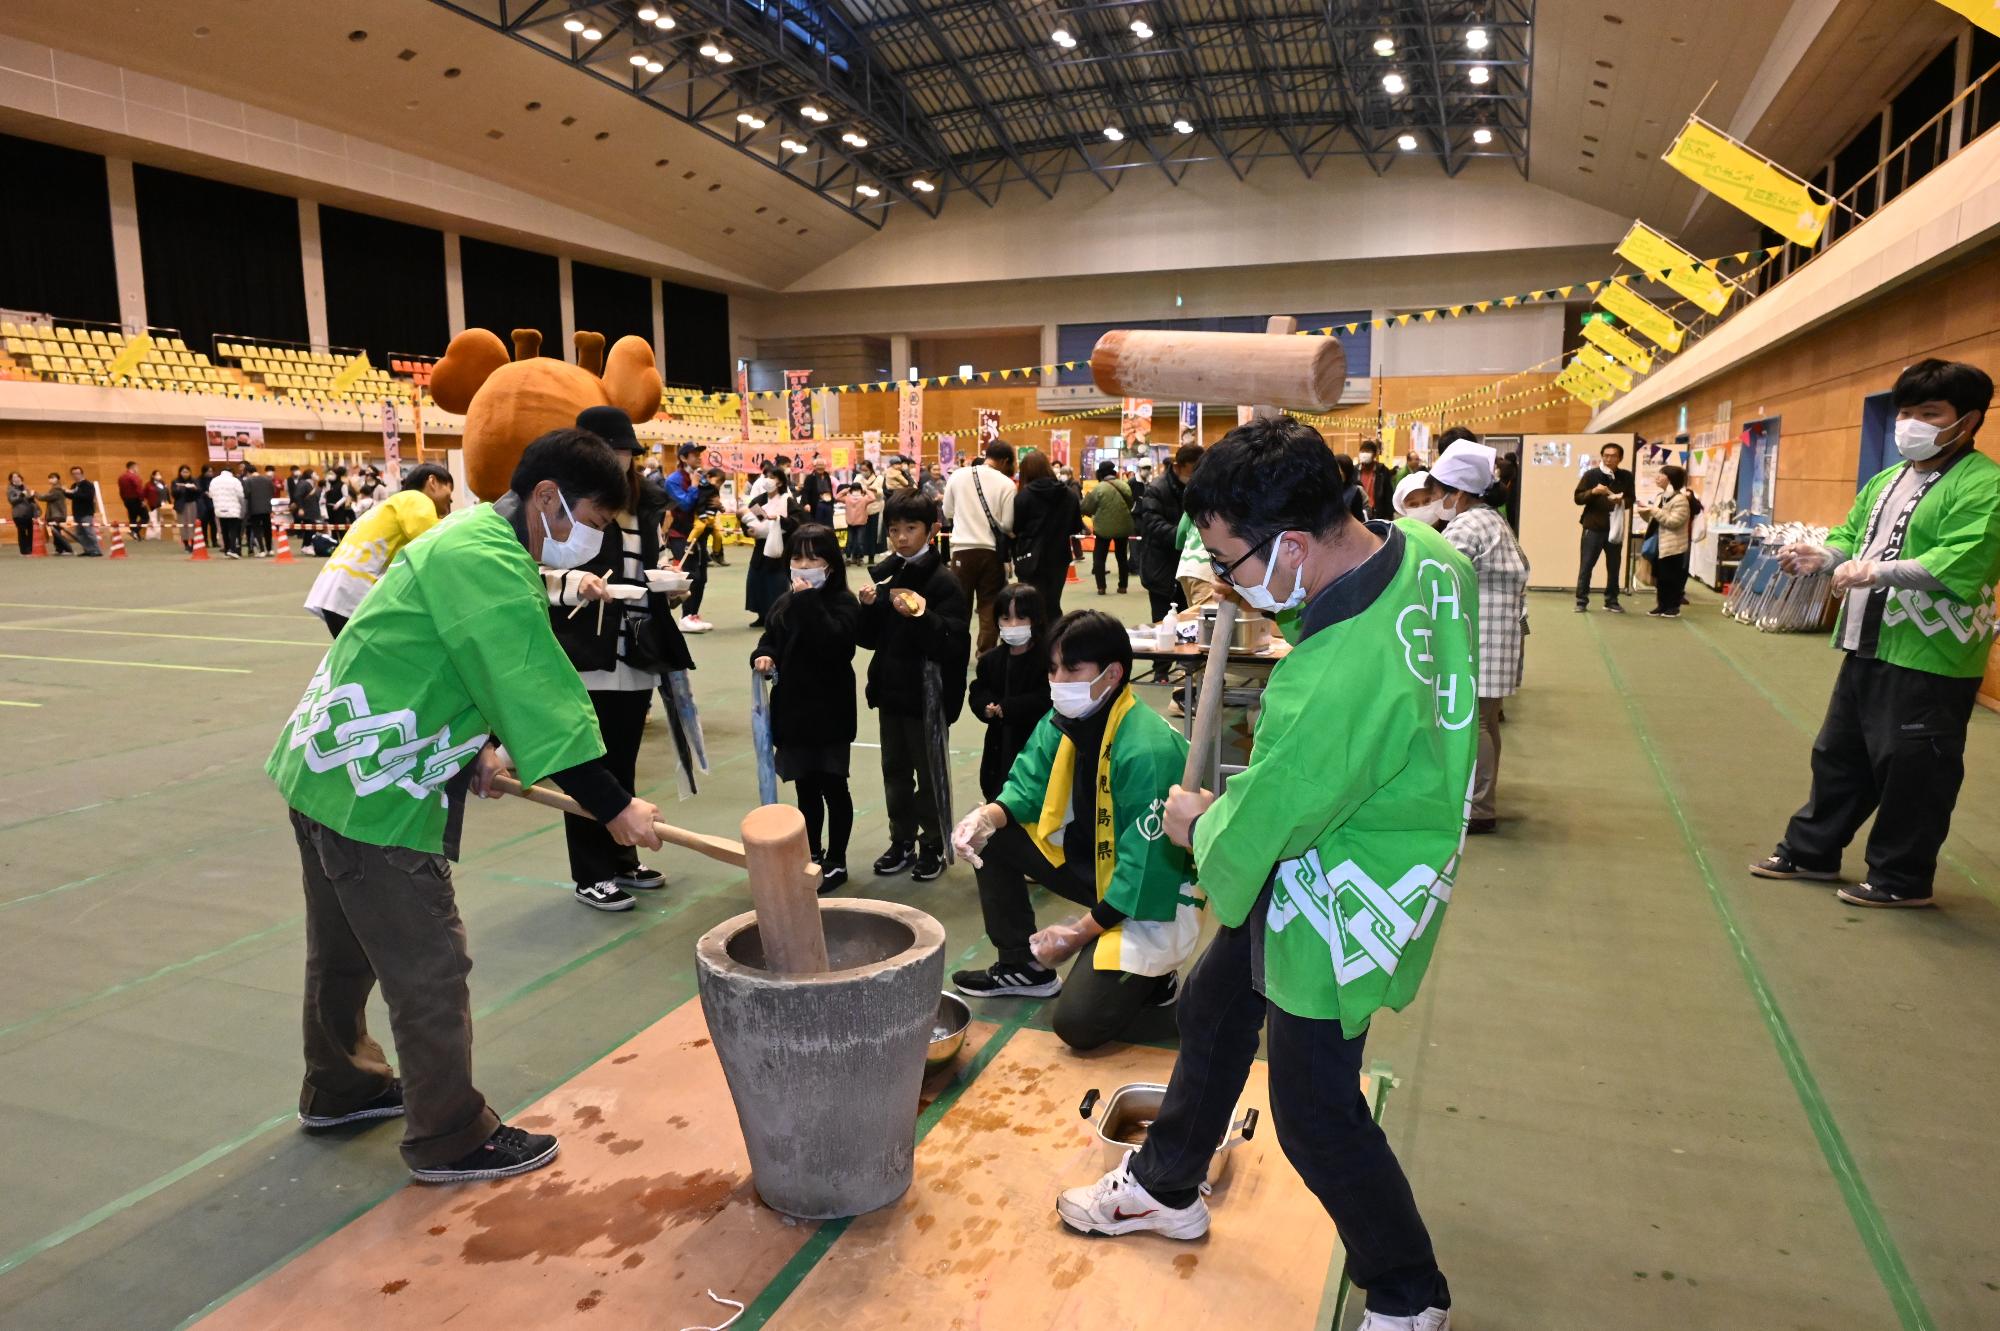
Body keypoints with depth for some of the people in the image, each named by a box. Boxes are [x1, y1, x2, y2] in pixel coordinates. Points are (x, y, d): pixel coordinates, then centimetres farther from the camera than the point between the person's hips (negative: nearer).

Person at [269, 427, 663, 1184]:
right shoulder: (490, 566, -23)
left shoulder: (473, 539, 10)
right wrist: (614, 806, -25)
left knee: (345, 947, 24)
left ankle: (337, 1090, 43)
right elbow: (540, 692, -27)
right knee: (430, 969, 0)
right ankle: (451, 1140, 13)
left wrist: (476, 748, 6)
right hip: (374, 793, -10)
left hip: (327, 767, 11)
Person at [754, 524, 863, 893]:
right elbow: (770, 638, 17)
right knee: (805, 788, 16)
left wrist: (808, 602, -25)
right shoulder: (785, 602, 10)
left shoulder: (843, 602, -11)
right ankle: (812, 856, 29)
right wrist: (764, 656, -5)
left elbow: (834, 643, -28)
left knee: (833, 787, 4)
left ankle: (836, 861, 16)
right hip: (793, 709, 6)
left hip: (829, 712, -6)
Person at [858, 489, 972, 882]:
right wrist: (867, 608, -11)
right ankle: (902, 841, 31)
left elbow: (954, 645, -21)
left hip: (927, 693, -6)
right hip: (890, 689, 6)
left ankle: (932, 845, 24)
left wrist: (920, 617, -34)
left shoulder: (945, 582, -14)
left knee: (928, 773, 7)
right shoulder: (882, 574, 4)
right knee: (895, 770, 16)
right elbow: (869, 639, 7)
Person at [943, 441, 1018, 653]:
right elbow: (1007, 524, -8)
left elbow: (947, 512, 8)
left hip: (963, 548, 1)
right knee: (990, 605, 8)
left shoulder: (957, 476, 0)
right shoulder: (1006, 484, -6)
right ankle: (987, 654, 9)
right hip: (991, 550, -1)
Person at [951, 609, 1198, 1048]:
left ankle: (1159, 986, 11)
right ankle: (1023, 966, 14)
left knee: (1078, 1023, -19)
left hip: (1152, 895, -8)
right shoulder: (1062, 722, -5)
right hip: (1095, 861, 8)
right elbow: (1027, 787, 3)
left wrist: (1077, 933, -20)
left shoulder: (1149, 751, -30)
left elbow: (1145, 869, -27)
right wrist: (987, 816, -21)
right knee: (988, 838, -1)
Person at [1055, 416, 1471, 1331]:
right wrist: (1269, 605, -3)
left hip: (1339, 910, -10)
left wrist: (1195, 823, -1)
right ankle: (1165, 1186, 49)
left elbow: (1251, 830, -23)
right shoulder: (1423, 550, -13)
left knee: (1316, 1112, 10)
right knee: (1212, 1008, 24)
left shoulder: (1331, 688, -39)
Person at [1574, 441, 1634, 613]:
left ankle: (1611, 601, 18)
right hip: (1593, 527, -3)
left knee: (1614, 566, 8)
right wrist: (1593, 491, -22)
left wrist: (1622, 501, -12)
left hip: (1615, 527, 3)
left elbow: (1631, 499, 11)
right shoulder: (1591, 474, -1)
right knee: (1587, 565, -2)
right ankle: (1581, 601, 4)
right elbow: (1578, 498, -3)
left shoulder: (1626, 477, 7)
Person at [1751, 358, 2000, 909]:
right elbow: (1852, 536, 17)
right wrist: (1822, 555, -4)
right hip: (1870, 648, 9)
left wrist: (1879, 571, -33)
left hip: (1930, 658, -9)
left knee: (1910, 771, 2)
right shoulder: (1886, 480, 15)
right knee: (1839, 754, 17)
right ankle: (1811, 850, 30)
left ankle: (1901, 879, 16)